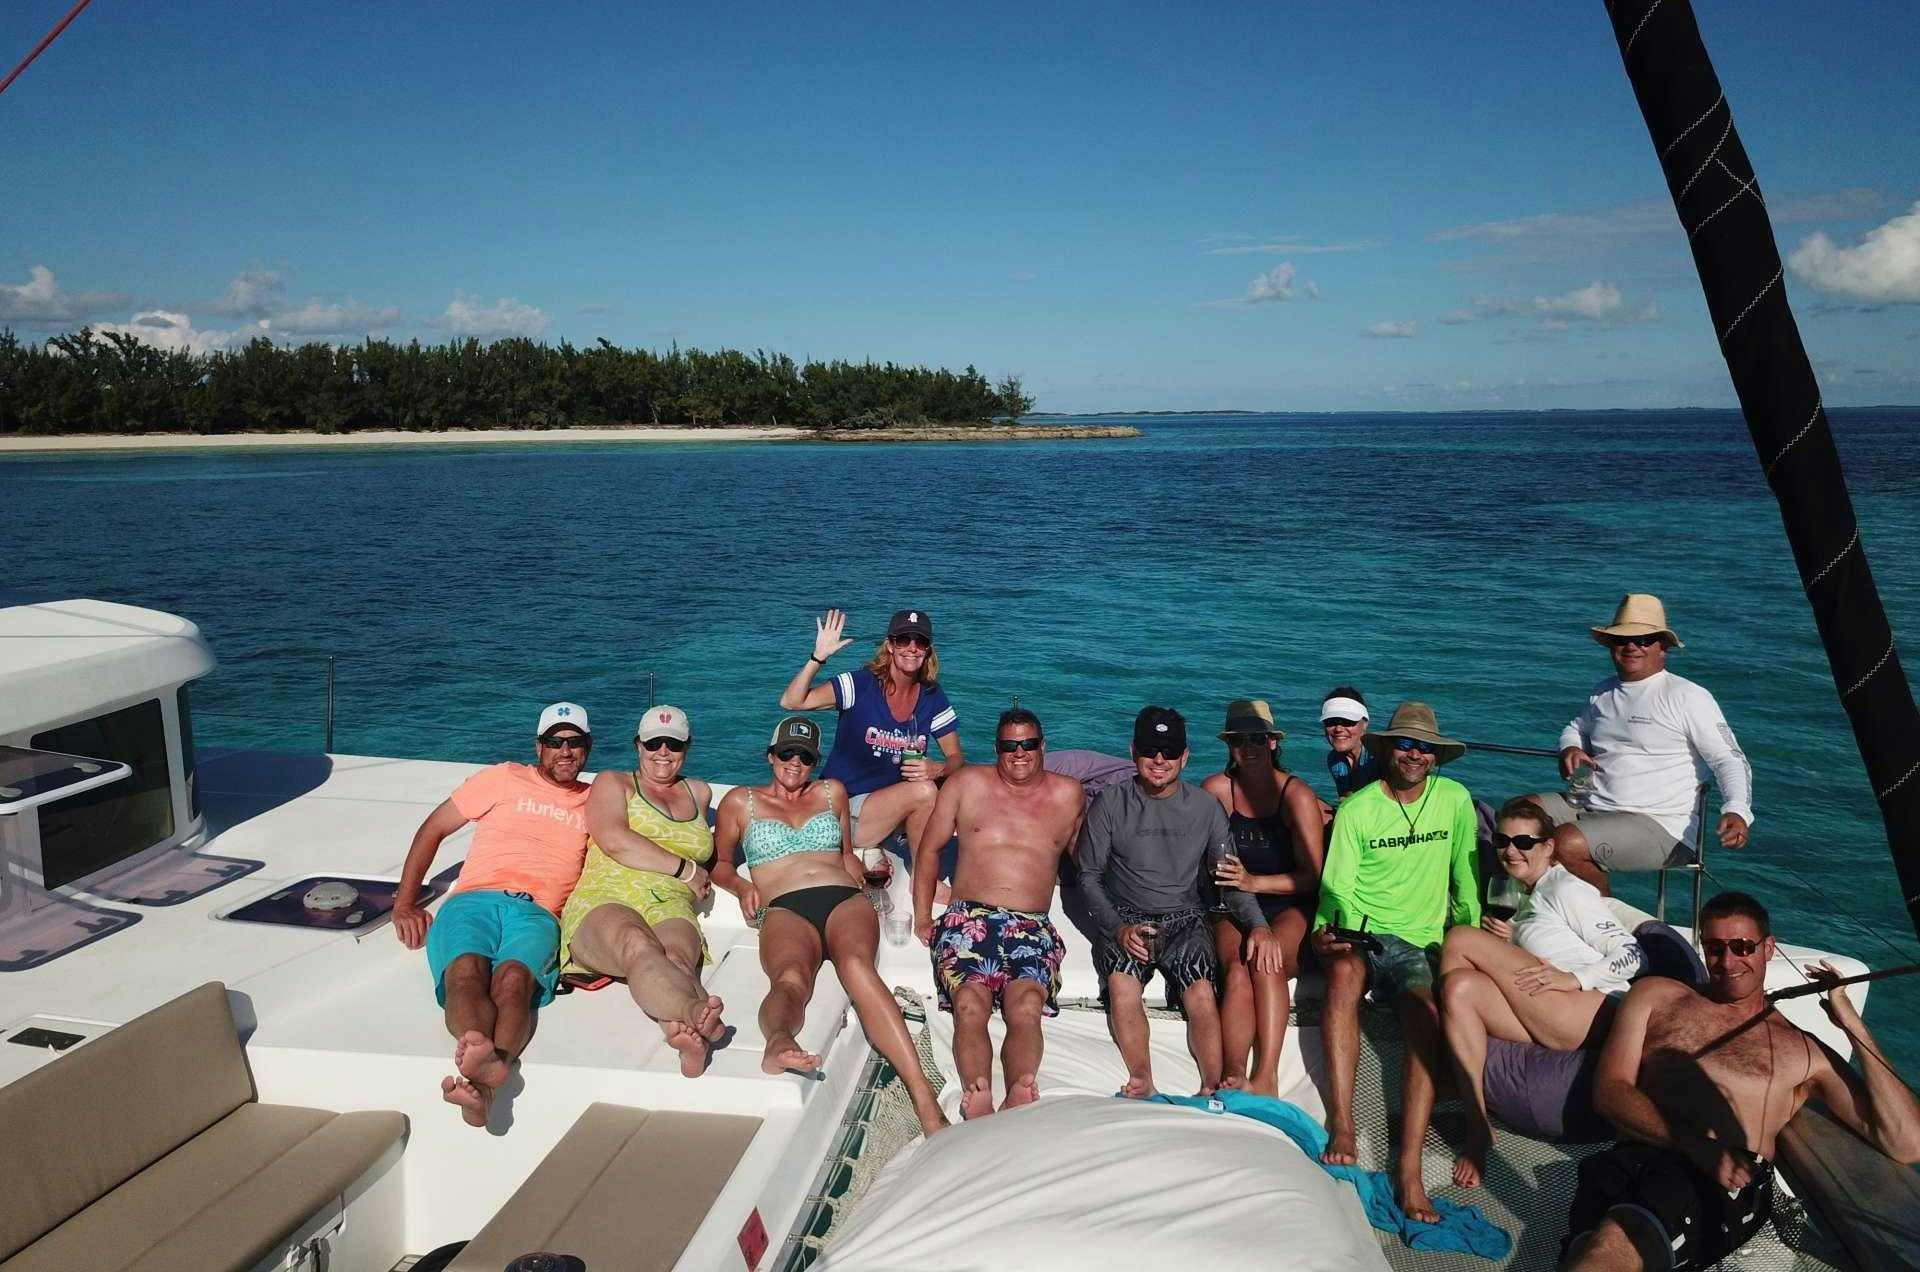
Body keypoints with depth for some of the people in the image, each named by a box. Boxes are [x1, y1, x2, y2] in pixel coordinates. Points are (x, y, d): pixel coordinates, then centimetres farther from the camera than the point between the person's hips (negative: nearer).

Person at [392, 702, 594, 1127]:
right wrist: (404, 905, 14)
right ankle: (483, 1055, -64)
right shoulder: (506, 778, 22)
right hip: (472, 901, 0)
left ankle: (491, 1068, -65)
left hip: (537, 913, 0)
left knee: (513, 980, -36)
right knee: (465, 973, -36)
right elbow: (433, 828, 23)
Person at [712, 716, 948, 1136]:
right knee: (790, 976, -38)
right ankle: (778, 1040, -73)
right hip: (785, 910, 0)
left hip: (844, 899, 1)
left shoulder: (831, 792, 29)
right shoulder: (741, 801, 24)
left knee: (856, 965, -36)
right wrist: (741, 886, 7)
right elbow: (720, 862, 29)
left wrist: (862, 879, 15)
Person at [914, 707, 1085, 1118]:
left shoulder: (1068, 795, 17)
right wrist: (922, 916, 8)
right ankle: (978, 1108, -48)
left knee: (1027, 1008, -32)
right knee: (971, 1004, -32)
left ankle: (1017, 1105, -50)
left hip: (1033, 927, 1)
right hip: (970, 917, 0)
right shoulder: (967, 783, 14)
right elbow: (928, 848, 16)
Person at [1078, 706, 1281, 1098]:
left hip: (1185, 919, 1)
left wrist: (1258, 925, -11)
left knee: (1202, 994, -27)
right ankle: (1143, 1085, -24)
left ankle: (1213, 1090, -20)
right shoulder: (1111, 804, 2)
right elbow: (1089, 877, 2)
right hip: (1125, 920, -1)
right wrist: (1117, 928, -14)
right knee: (1121, 983, -31)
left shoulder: (1205, 807, 8)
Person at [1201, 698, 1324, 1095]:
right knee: (1237, 971, -30)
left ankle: (1266, 1078, -33)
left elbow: (1312, 876, -8)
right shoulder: (1216, 789, 2)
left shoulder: (1296, 795, -4)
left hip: (1290, 910, -2)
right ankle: (1233, 1079, -33)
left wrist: (1254, 882, -21)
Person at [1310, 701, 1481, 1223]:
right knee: (1344, 972, -37)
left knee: (1426, 1020, -30)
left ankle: (1409, 1170, -32)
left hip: (1419, 940, 1)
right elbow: (1337, 886, -4)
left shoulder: (1455, 799, 7)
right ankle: (1341, 1127, -34)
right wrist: (1328, 928, -24)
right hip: (1358, 931, -1)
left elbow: (1465, 881, 13)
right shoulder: (1356, 809, 1)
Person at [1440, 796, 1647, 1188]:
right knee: (1461, 986, -19)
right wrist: (1510, 943, 10)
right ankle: (1477, 1128, -23)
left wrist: (1574, 978, -17)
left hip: (1597, 1017, -7)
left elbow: (1632, 956, -2)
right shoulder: (1528, 902, 29)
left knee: (1460, 939, -15)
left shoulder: (1567, 889, 4)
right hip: (1556, 1027, 7)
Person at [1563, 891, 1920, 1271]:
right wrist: (1697, 1145, -7)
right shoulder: (1655, 995, 24)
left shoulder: (1805, 1052, 24)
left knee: (1615, 1239, -38)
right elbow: (1609, 1090, 11)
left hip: (1730, 1185, -1)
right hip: (1639, 1157, 1)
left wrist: (1853, 1025, 10)